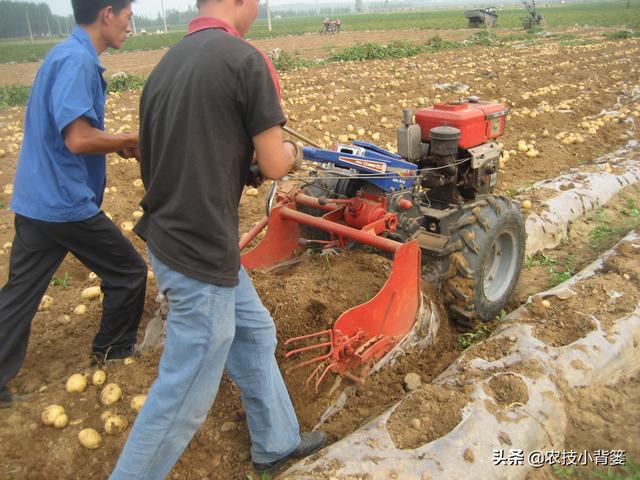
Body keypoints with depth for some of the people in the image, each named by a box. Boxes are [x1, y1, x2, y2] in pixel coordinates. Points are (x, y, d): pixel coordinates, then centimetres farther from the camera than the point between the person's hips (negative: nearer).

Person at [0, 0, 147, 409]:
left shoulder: (67, 54, 13)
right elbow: (78, 139, -26)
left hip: (37, 201, 9)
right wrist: (131, 141, -11)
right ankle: (113, 349, 29)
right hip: (68, 203, -9)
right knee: (128, 272, 11)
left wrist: (119, 143, 10)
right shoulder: (78, 60, -18)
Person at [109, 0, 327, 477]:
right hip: (201, 253, -9)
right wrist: (291, 150, 10)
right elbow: (274, 165, -11)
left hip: (171, 236, 9)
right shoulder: (244, 59, -15)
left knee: (254, 334, 23)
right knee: (185, 392, 7)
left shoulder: (167, 63, 9)